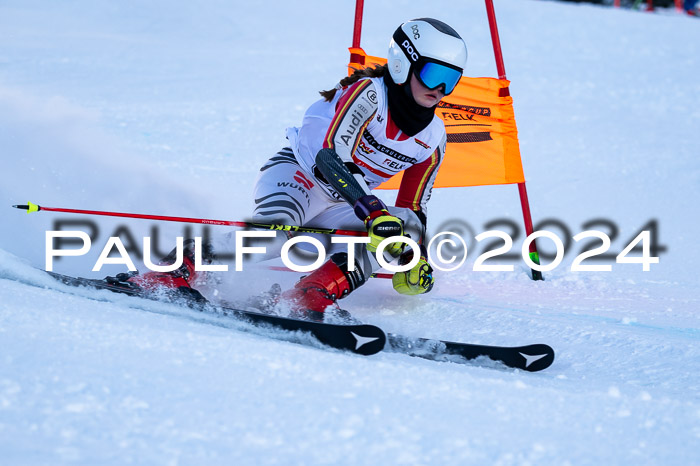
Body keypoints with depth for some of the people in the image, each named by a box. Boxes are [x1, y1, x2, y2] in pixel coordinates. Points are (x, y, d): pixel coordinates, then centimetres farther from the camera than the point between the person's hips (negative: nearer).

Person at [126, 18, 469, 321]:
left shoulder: (433, 139, 4)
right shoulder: (367, 92, -17)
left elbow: (413, 210, 14)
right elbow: (328, 156, -30)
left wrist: (415, 256, -4)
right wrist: (374, 212, -39)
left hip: (339, 206, 7)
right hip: (301, 172, -6)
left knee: (380, 241, -26)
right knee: (276, 227, -38)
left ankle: (310, 296, -39)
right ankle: (177, 272, -41)